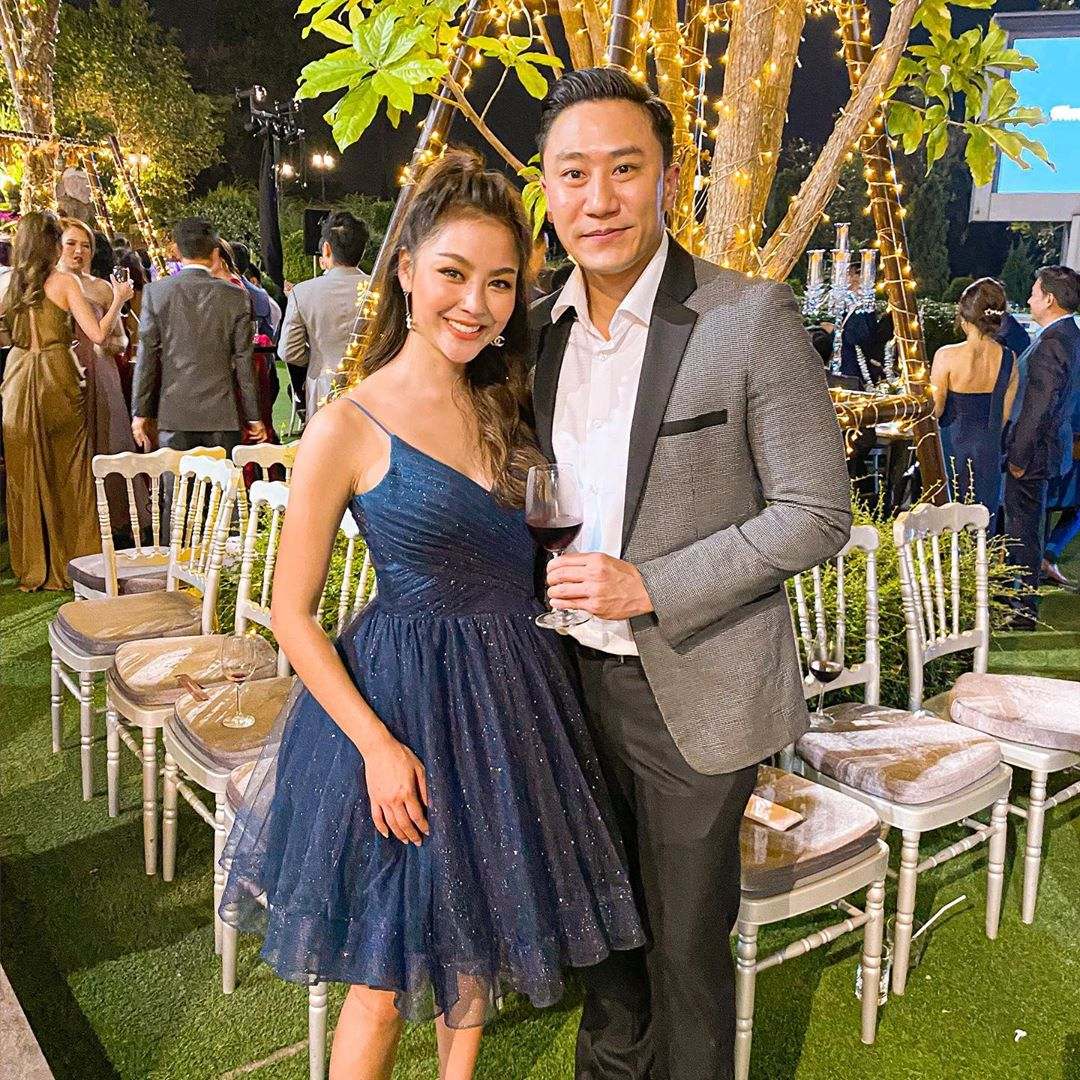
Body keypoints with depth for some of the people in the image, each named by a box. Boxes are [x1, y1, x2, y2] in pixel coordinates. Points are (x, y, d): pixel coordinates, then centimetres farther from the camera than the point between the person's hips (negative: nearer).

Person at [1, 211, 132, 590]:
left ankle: (33, 567, 17)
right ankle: (73, 563, 11)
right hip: (58, 381, -4)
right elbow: (98, 334, -11)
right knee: (69, 474, 6)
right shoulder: (64, 282, -6)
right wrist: (118, 300, 3)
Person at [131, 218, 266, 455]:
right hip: (222, 414, 0)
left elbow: (147, 356, 0)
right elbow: (243, 360, 1)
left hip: (173, 414, 0)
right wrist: (253, 416, 7)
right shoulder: (235, 296, -1)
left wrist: (141, 412, 7)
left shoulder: (155, 292, 0)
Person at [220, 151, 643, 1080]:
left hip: (514, 700, 6)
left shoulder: (503, 408, 5)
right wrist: (377, 744, -17)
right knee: (388, 977, 9)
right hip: (405, 703, -6)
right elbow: (293, 614, -11)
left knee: (479, 938, 22)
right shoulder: (348, 428, -13)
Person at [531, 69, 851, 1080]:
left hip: (694, 686, -5)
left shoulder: (751, 317, -15)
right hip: (575, 677, 6)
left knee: (686, 940, 13)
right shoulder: (540, 326, 3)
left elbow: (817, 514, -15)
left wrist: (650, 586, -21)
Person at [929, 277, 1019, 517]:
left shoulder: (947, 356, -17)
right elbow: (1004, 415, 5)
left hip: (951, 445, -4)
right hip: (988, 450, 4)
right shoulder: (1008, 358, -3)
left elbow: (935, 410, -11)